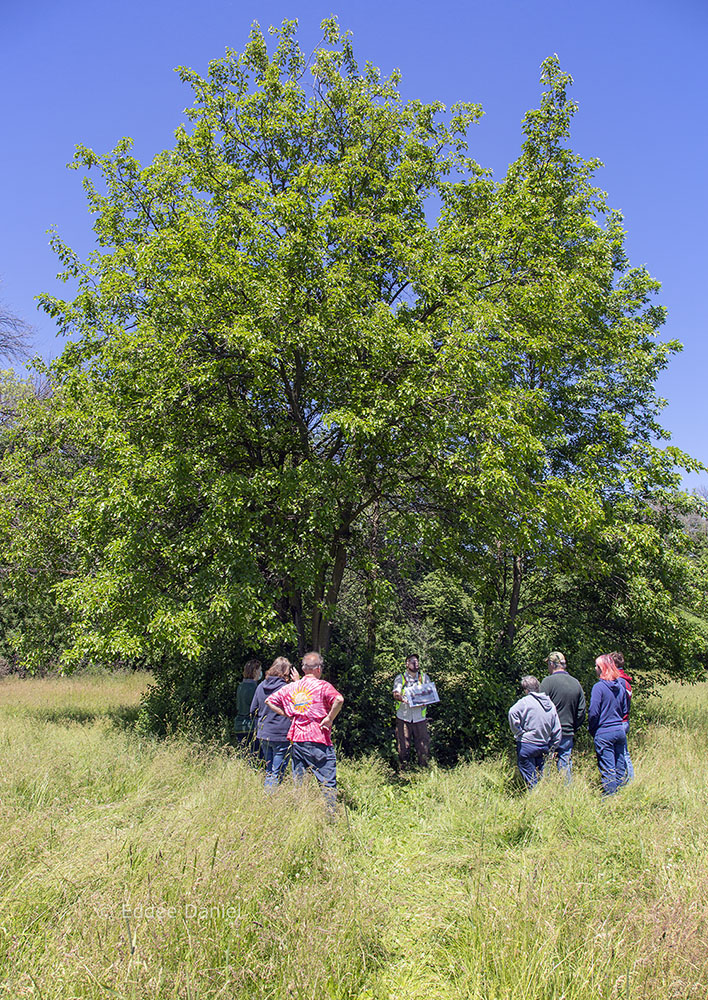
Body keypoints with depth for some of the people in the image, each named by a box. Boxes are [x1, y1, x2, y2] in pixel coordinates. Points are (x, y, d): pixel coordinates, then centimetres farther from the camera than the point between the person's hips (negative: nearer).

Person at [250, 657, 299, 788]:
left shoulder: (261, 686, 4)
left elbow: (253, 710, 11)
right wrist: (297, 682, -6)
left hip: (263, 735, 6)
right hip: (281, 736, -6)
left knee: (269, 771, 20)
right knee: (277, 774, 4)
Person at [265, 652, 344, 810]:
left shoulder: (291, 687, 11)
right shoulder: (322, 685, -5)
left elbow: (269, 701, 18)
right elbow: (339, 699, -22)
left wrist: (288, 715, 14)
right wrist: (329, 718, -11)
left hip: (296, 739, 5)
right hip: (318, 740, -5)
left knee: (297, 782, 13)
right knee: (328, 782, 0)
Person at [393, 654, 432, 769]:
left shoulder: (424, 677, 14)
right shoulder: (400, 678, 8)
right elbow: (395, 694, -6)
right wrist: (400, 697, -29)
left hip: (420, 717, 1)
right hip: (403, 717, -1)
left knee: (424, 746, -4)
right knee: (403, 747, -1)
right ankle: (403, 771, 13)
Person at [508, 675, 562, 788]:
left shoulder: (526, 701, -9)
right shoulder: (550, 704, 9)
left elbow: (512, 713, -28)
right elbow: (557, 730, 11)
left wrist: (518, 732, -16)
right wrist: (550, 748, 16)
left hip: (527, 746, -6)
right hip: (544, 747, 6)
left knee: (531, 781, 1)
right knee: (539, 778, 17)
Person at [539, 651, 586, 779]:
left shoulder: (548, 681, -10)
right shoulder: (576, 683, 7)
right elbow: (581, 712, 11)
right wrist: (573, 731, 18)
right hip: (568, 735, 5)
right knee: (565, 767, 11)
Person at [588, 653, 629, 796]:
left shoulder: (599, 687, -15)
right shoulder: (621, 685, 4)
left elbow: (593, 713, -16)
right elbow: (625, 709, 14)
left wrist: (592, 730, -1)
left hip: (604, 733, -6)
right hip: (620, 730, 6)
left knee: (608, 770, 0)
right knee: (620, 766, 14)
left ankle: (610, 794, 4)